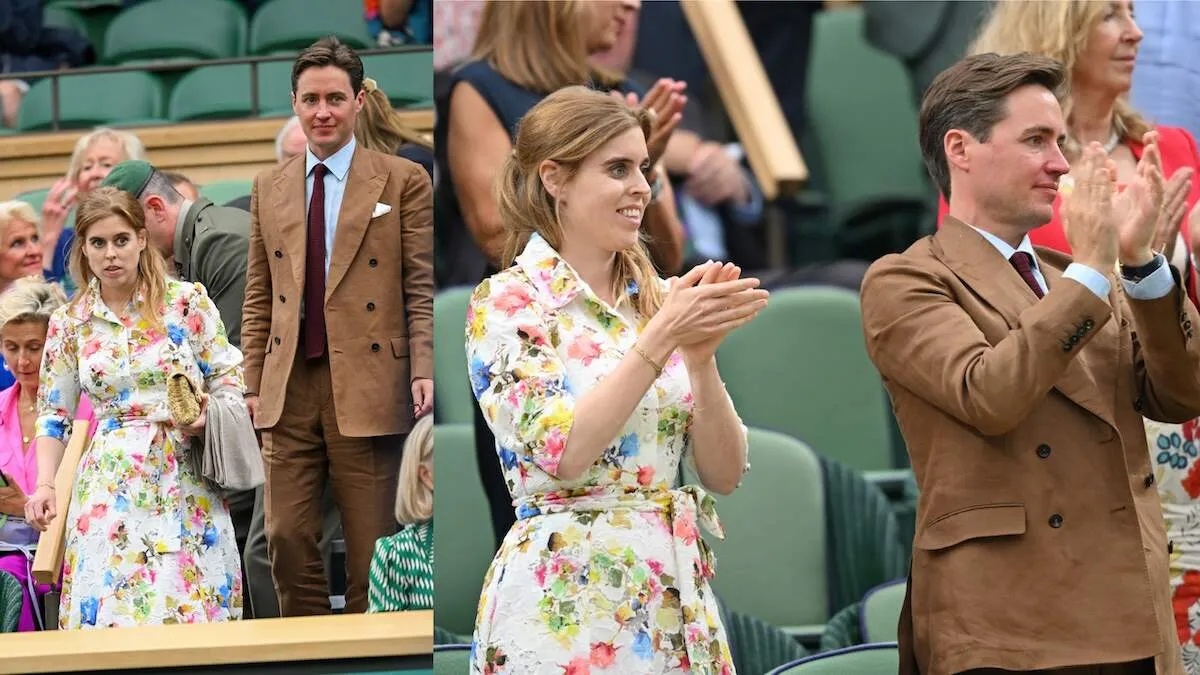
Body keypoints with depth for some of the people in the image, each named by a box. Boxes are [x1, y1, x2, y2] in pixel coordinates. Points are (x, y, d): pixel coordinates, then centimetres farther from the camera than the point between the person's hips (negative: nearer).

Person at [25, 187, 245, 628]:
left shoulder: (187, 301, 2)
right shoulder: (70, 323, 6)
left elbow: (229, 376, 7)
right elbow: (54, 414, 10)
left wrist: (208, 414, -13)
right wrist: (45, 486, -2)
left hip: (185, 484, -1)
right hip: (111, 487, 1)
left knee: (191, 610, -6)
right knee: (111, 610, -9)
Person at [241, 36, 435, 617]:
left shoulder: (403, 181, 2)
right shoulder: (269, 188, 15)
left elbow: (422, 285, -2)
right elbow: (258, 296, 16)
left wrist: (424, 370, -13)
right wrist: (254, 384, 10)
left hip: (367, 389, -4)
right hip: (290, 389, 4)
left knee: (370, 548, 0)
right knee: (288, 540, 0)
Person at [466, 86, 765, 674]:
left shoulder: (662, 299, 9)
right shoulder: (505, 303, -5)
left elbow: (724, 474, 3)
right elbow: (560, 453, -18)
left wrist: (700, 354, -11)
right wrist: (660, 341, -21)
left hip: (676, 599, 5)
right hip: (562, 604, -5)